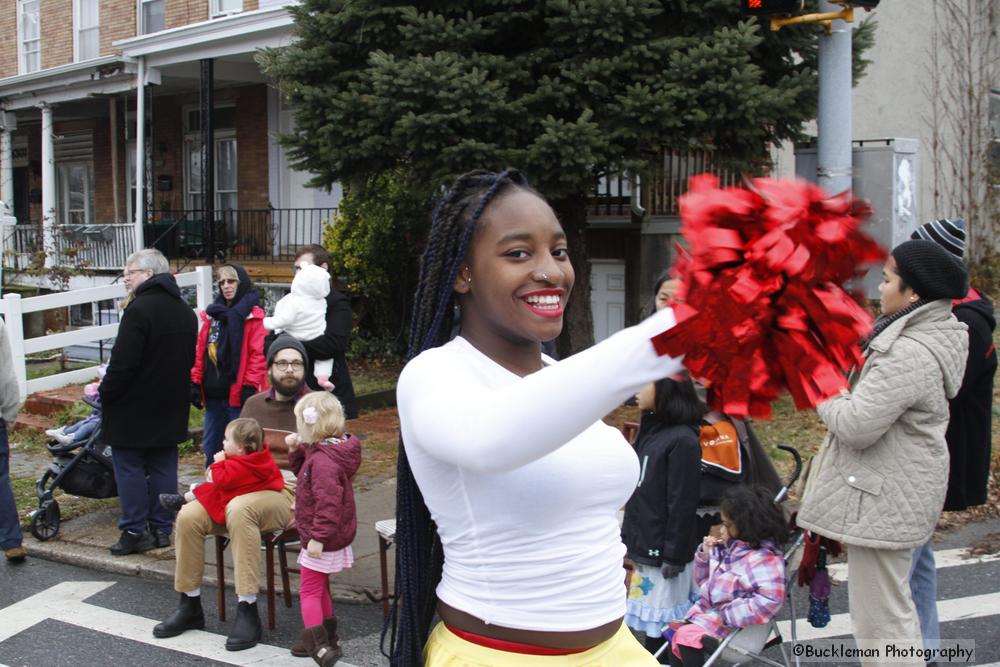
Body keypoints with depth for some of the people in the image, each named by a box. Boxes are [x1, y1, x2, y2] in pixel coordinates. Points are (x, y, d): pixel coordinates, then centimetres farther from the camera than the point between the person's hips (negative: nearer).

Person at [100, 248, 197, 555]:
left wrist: (106, 392, -8)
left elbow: (123, 361, -21)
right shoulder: (185, 311, 10)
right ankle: (161, 529, 16)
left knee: (129, 467, 2)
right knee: (163, 466, 11)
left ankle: (135, 531, 4)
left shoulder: (139, 309, -19)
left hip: (134, 407, -8)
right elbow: (191, 358, 16)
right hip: (172, 407, 8)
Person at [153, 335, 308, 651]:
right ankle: (190, 606, 0)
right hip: (245, 489, 6)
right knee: (188, 516, -17)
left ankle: (247, 613, -30)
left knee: (239, 509, -36)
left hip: (289, 495, -6)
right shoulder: (254, 404, 17)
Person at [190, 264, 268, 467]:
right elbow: (200, 350, 12)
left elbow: (258, 353, -11)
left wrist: (249, 386, -16)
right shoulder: (212, 313, 13)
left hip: (237, 394, -6)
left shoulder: (253, 316, -5)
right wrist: (195, 381, 5)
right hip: (213, 393, 6)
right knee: (211, 447, 15)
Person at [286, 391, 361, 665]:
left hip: (323, 539, -10)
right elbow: (303, 473, 21)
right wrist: (295, 451, 6)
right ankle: (327, 639, 32)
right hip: (334, 536, 11)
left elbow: (328, 501, -31)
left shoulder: (323, 459, -27)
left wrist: (318, 537, -28)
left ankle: (318, 643, 0)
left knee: (309, 590, -1)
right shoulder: (319, 450, 6)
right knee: (320, 587, 22)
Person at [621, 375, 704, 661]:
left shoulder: (682, 440, -17)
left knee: (661, 625, 0)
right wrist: (629, 537, 19)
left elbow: (683, 505, -18)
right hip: (642, 547, 8)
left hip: (663, 552, -8)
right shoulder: (651, 430, 10)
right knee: (649, 624, 15)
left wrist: (674, 556, -17)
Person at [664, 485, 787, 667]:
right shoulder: (728, 547, 5)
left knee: (686, 637, -21)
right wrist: (705, 554, 0)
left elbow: (769, 600, -35)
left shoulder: (765, 558, -20)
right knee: (674, 633, 0)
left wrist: (727, 615, -30)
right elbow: (706, 582, 18)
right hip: (707, 611, 9)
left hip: (728, 623, -9)